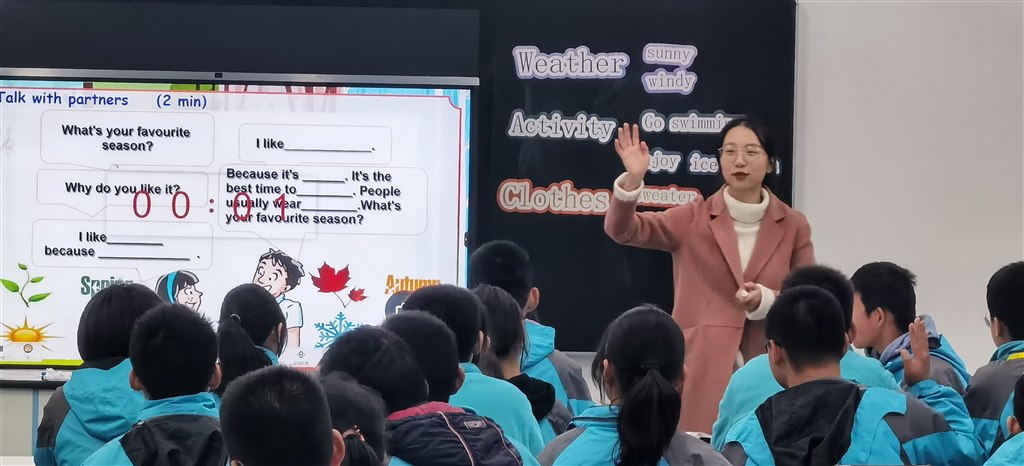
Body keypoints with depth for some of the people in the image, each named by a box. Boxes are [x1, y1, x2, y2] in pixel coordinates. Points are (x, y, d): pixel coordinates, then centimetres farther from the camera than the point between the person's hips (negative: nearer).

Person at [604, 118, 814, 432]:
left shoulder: (793, 226, 5)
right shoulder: (694, 218, 3)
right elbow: (622, 230, -8)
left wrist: (767, 300, -13)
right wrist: (632, 180, -25)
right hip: (699, 367, -1)